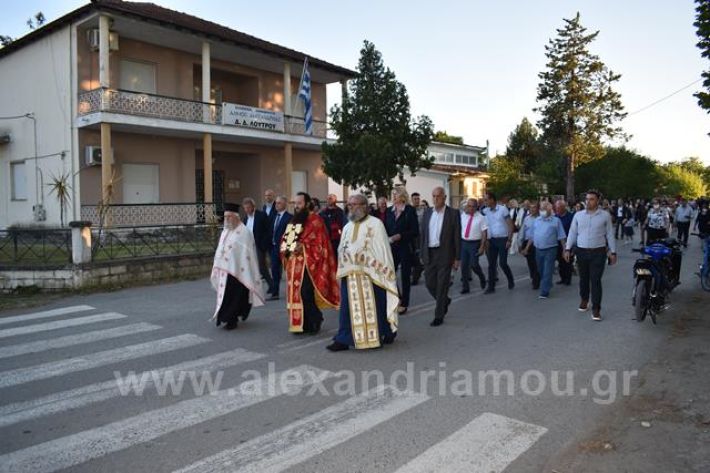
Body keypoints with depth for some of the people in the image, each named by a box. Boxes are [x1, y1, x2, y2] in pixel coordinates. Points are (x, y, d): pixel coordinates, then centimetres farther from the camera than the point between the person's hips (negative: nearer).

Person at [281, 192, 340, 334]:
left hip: (307, 264, -7)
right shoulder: (294, 221, 17)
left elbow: (320, 244, -11)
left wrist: (303, 247, -19)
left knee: (305, 294, -11)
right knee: (295, 294, 7)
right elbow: (285, 239, 20)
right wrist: (287, 247, -1)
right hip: (294, 264, 7)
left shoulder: (315, 220, -6)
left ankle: (312, 323, 3)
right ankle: (299, 324, 16)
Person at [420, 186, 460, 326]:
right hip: (429, 254, 4)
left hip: (445, 254, -4)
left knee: (442, 285, 0)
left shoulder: (453, 213, -4)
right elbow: (422, 234, 11)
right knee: (430, 283, 9)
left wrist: (457, 258, -6)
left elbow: (457, 237, -4)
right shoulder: (427, 213, 8)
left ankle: (439, 316, 12)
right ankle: (445, 301, 36)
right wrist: (422, 254, 7)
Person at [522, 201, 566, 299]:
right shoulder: (536, 220, 10)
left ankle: (544, 292, -5)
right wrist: (527, 247, 10)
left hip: (550, 250, -5)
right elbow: (532, 236, 14)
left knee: (547, 272, -6)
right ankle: (547, 286, 34)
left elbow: (561, 237, -3)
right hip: (538, 250, 5)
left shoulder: (556, 220, -2)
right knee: (541, 271, 15)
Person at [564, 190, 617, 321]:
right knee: (583, 278, 14)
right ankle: (584, 300, 37)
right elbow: (572, 233, 7)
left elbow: (610, 234, 3)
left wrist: (613, 252, 1)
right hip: (581, 251, 2)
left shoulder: (605, 215, -1)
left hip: (598, 252, -2)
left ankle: (596, 309, 2)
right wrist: (568, 249, 0)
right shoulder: (578, 215, 4)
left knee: (596, 280, -5)